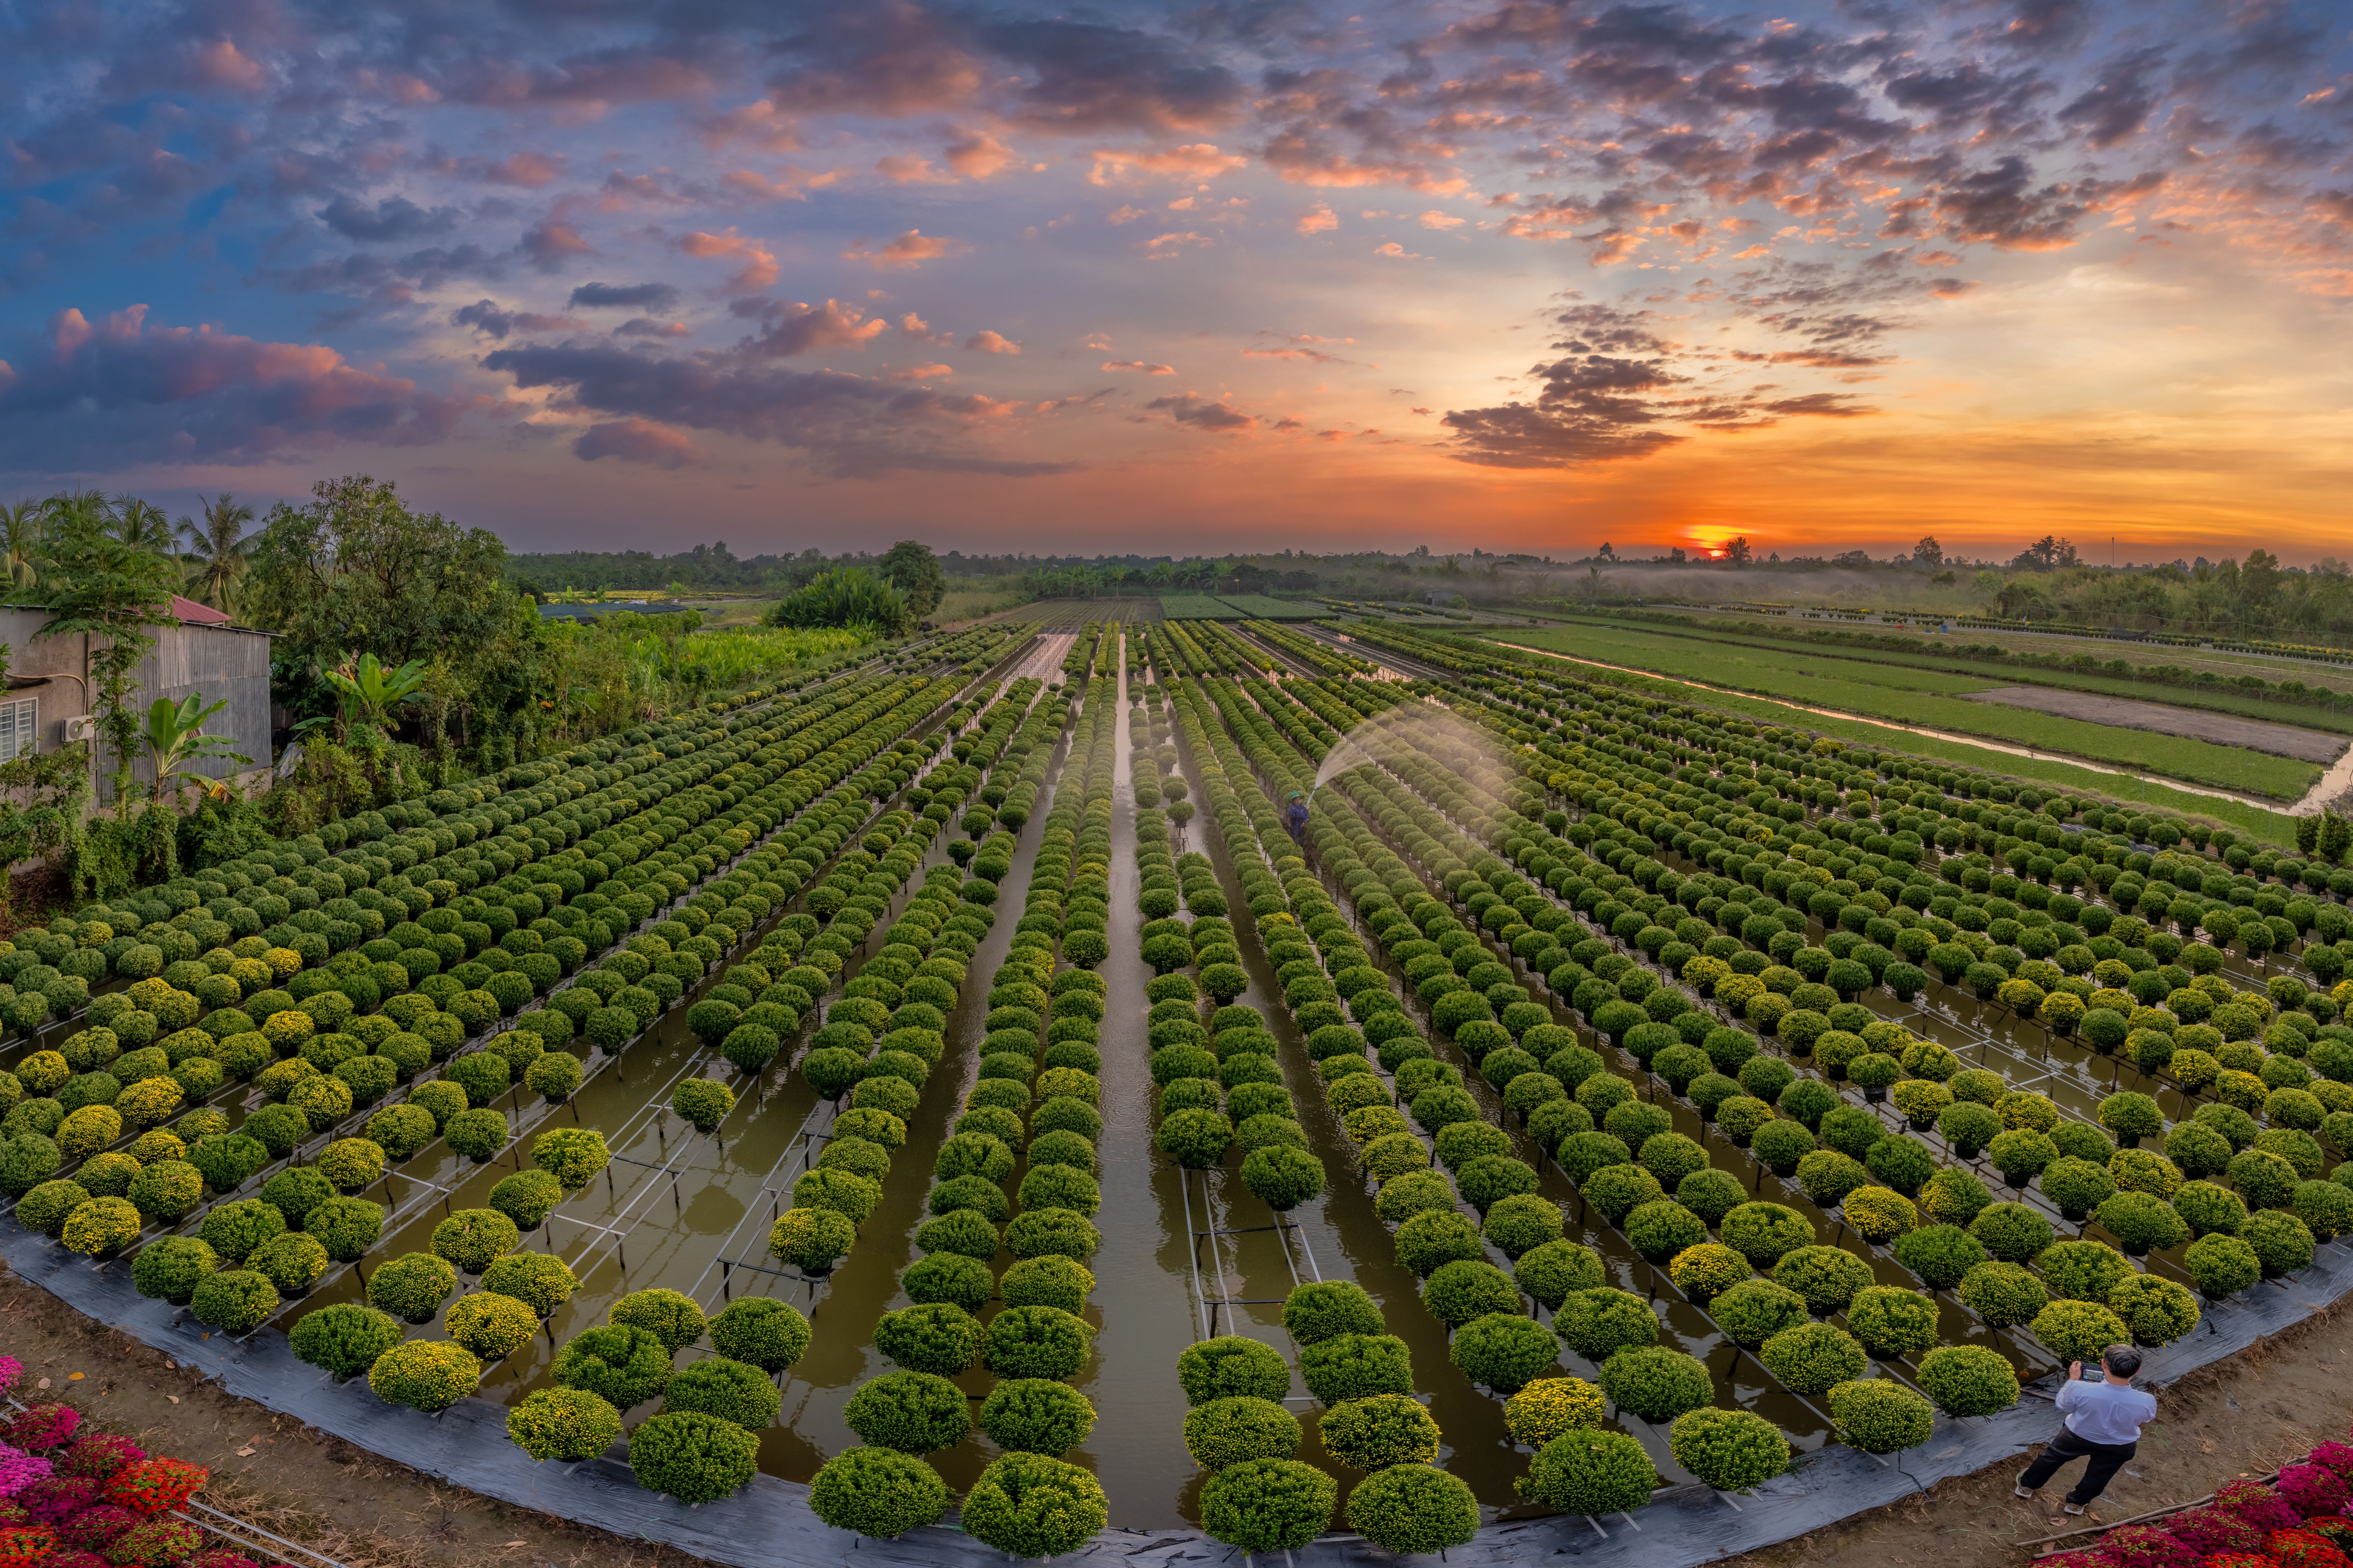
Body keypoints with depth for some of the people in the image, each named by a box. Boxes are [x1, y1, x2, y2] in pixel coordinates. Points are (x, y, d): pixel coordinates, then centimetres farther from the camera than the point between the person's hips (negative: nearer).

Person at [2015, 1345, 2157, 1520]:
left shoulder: (2080, 1390, -39)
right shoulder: (2147, 1402, -35)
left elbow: (2064, 1407, -15)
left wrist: (2073, 1380, -4)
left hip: (2078, 1437, 0)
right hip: (2119, 1449, 0)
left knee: (2052, 1458, 29)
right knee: (2098, 1476, 30)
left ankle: (2027, 1486, 49)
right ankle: (2077, 1503, 54)